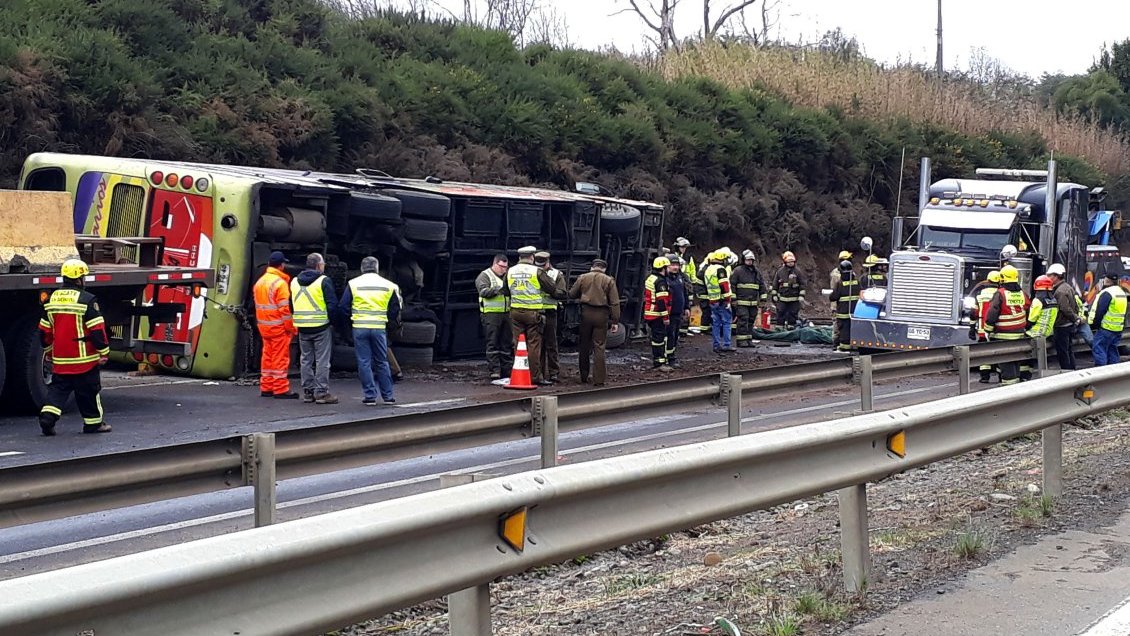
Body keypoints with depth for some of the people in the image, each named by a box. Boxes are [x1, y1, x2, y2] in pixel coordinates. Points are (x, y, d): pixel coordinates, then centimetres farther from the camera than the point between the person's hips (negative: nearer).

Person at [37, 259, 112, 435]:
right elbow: (97, 329, -15)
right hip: (84, 358, -5)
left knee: (58, 387, 12)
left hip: (60, 359, 5)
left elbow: (44, 330, 13)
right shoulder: (87, 300, -14)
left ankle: (48, 415, -5)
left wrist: (48, 351, 25)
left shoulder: (52, 299, 6)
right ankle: (93, 422, 14)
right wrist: (103, 352, -6)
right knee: (89, 389, 6)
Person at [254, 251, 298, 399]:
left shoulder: (260, 281, 12)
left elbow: (258, 305, 16)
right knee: (280, 357, -3)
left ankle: (266, 387, 16)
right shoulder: (280, 283, -14)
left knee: (267, 356, 13)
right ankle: (281, 389, -2)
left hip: (263, 325, 8)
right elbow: (284, 308, -17)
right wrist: (291, 327, -11)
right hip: (278, 326, -8)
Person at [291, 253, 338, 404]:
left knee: (306, 360, 12)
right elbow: (332, 304, -14)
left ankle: (308, 391, 15)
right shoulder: (324, 281, -9)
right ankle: (321, 392, -2)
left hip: (302, 328, 5)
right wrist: (332, 318, 1)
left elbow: (290, 306, 15)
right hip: (321, 327, -5)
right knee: (322, 360, -1)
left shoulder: (295, 282, 10)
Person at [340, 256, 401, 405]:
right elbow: (395, 310, 9)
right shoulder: (388, 285, 5)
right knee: (382, 362, 12)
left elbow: (344, 306, 1)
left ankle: (369, 396, 2)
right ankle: (388, 396, 15)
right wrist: (391, 326, 24)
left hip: (359, 327, -2)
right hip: (379, 328, 2)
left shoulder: (353, 284, 0)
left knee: (364, 362, 4)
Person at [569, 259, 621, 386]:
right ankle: (599, 379, -3)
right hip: (601, 315, -1)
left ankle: (584, 376, 20)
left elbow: (571, 294, 11)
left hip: (586, 313, 1)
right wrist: (615, 321, 0)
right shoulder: (609, 280, 0)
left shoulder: (582, 278, 4)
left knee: (585, 346, 13)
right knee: (599, 347, 0)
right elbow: (615, 303, -2)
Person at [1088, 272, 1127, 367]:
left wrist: (1093, 325, -8)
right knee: (1112, 350, 15)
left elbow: (1099, 312, -17)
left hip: (1106, 328, -9)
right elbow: (1123, 313, 21)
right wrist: (1123, 325, 25)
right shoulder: (1122, 293, 14)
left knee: (1099, 349, -5)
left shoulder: (1107, 293, -16)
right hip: (1118, 329, 9)